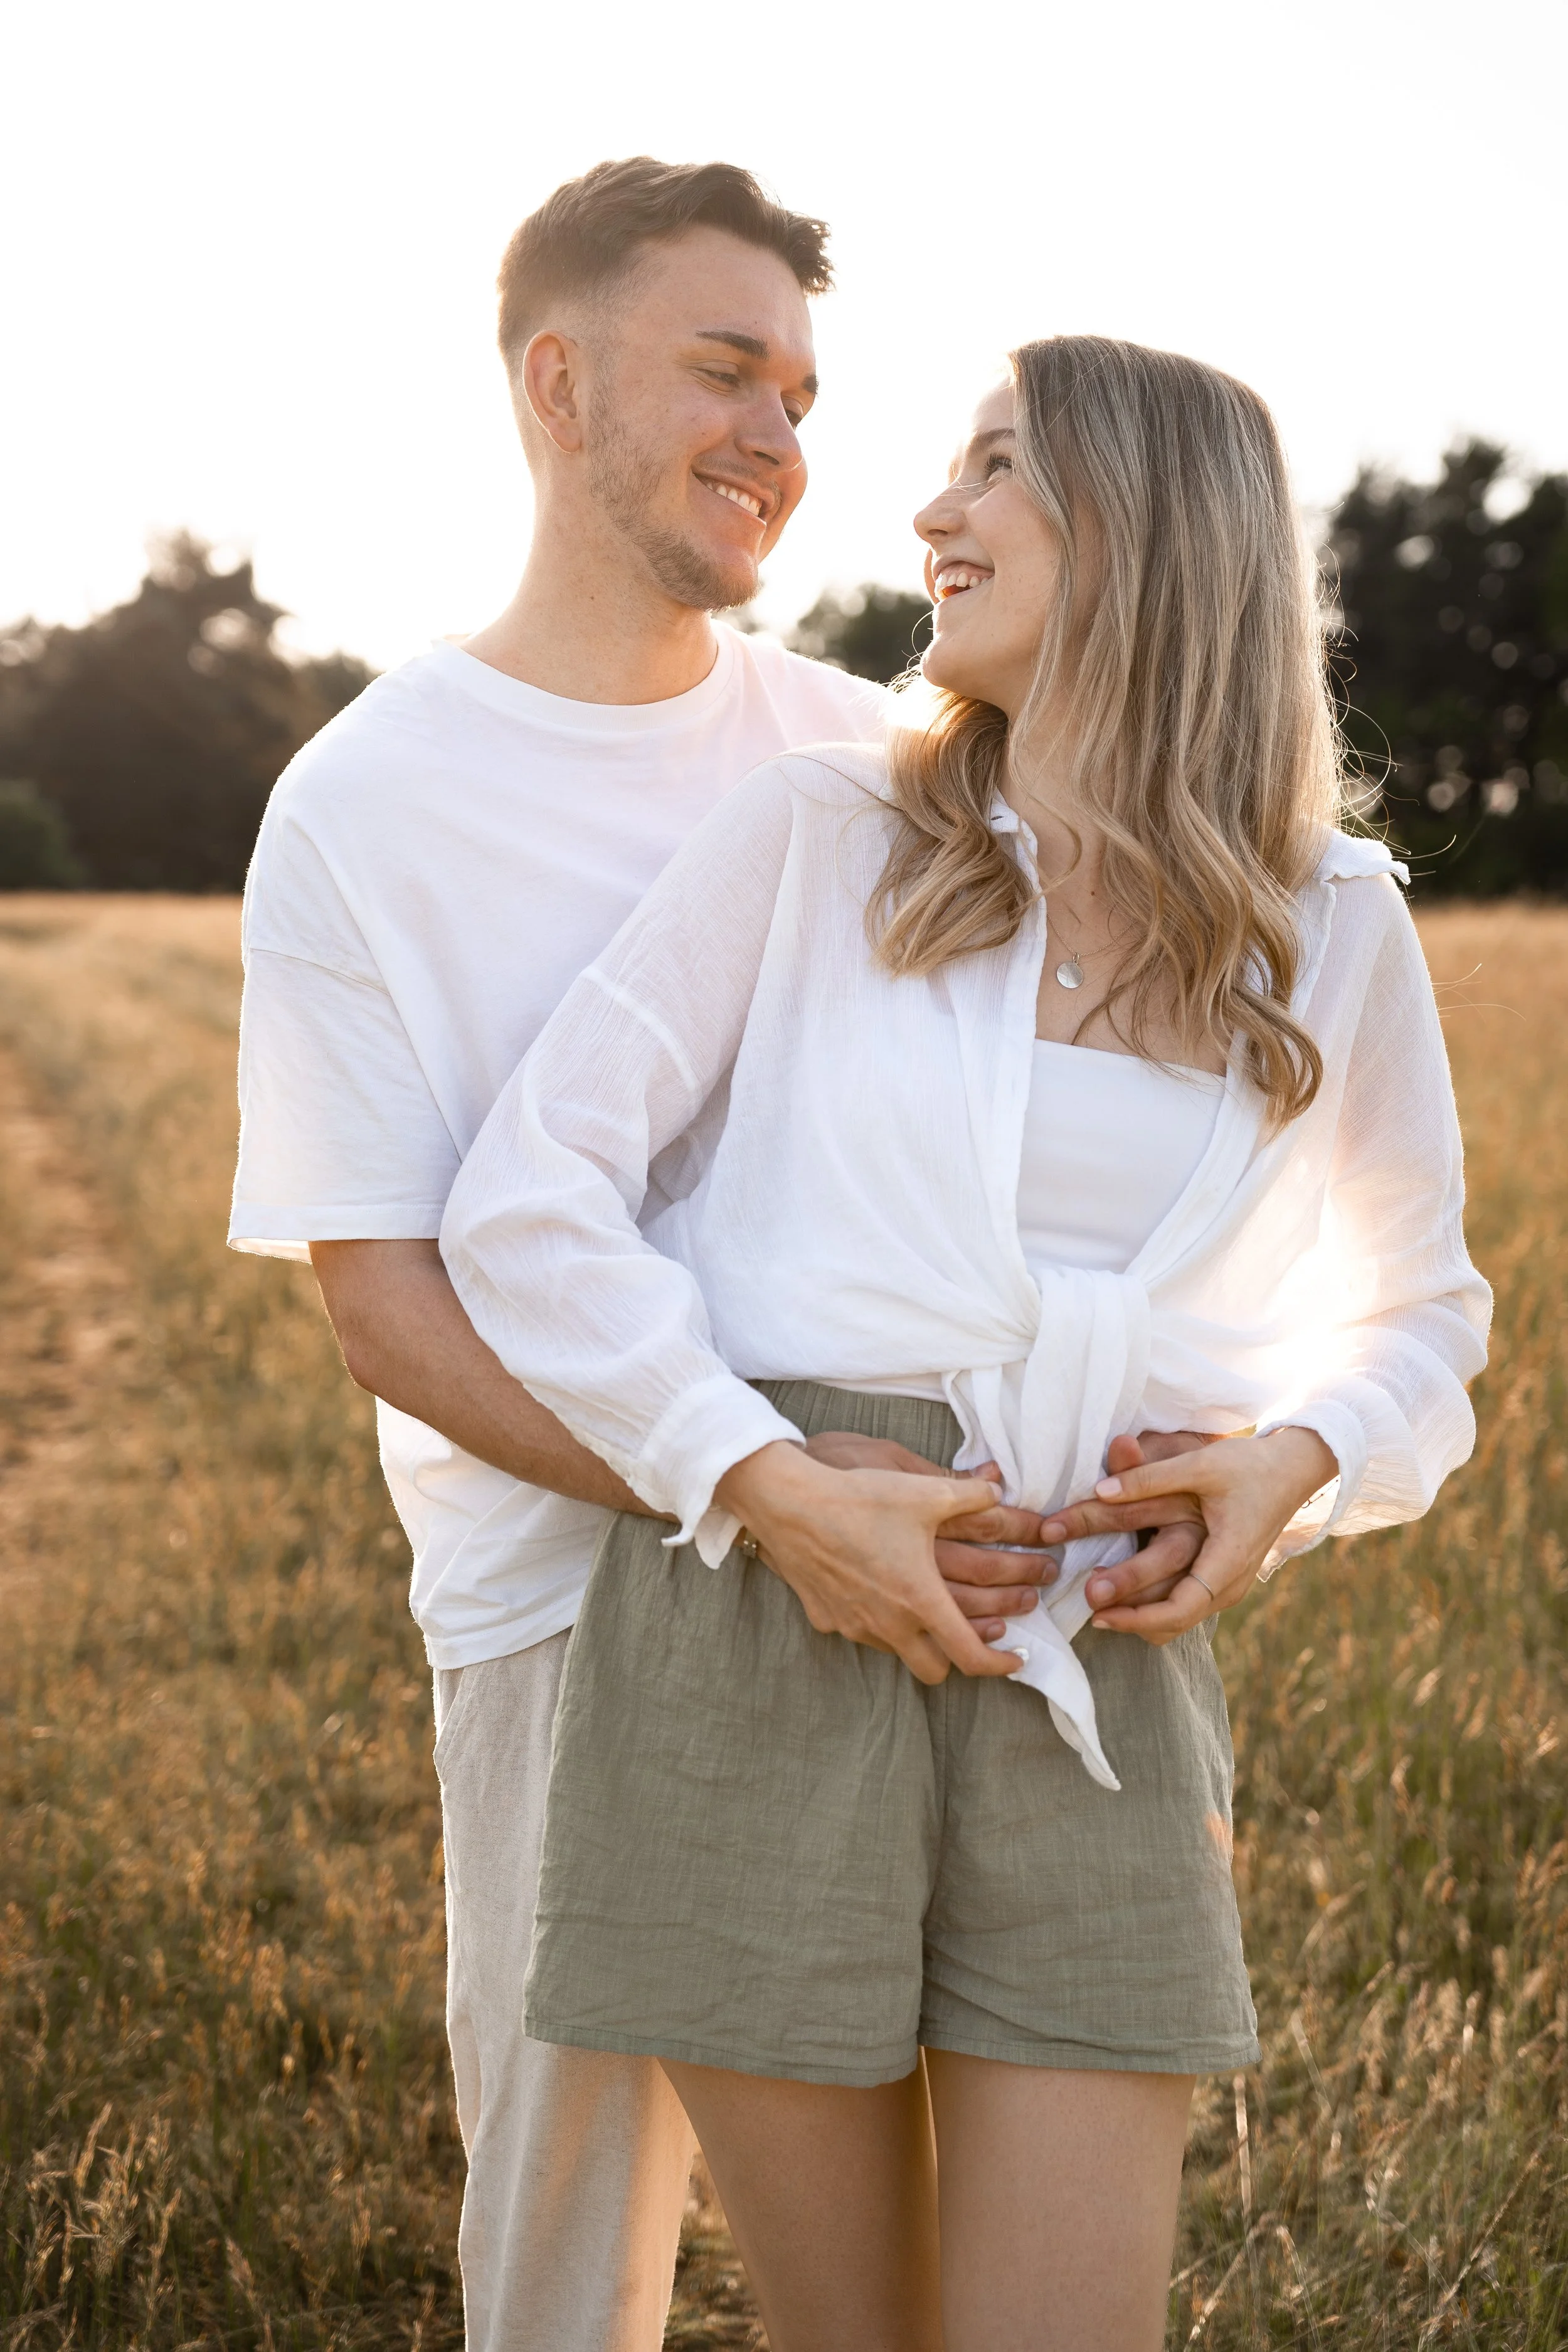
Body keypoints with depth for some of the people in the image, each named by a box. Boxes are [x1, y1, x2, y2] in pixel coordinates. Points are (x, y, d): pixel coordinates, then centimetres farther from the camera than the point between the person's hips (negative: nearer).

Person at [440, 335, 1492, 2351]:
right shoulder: (818, 837, 2)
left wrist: (1295, 1467, -2)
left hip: (1093, 1675, 1)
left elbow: (1419, 1316, 20)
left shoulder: (1334, 933, 7)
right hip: (763, 1628, -1)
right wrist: (771, 1488, -15)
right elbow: (525, 1200, -3)